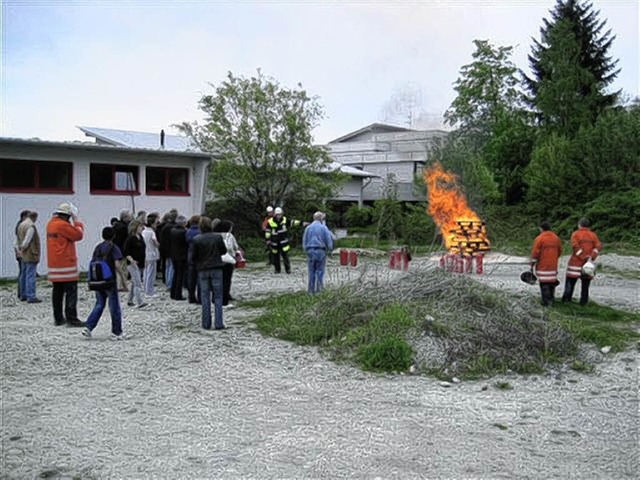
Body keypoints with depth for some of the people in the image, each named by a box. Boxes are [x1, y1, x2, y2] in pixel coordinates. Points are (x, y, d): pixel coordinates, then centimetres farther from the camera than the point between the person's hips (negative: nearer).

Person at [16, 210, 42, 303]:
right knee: (30, 275, -10)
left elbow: (19, 239, 14)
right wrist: (22, 249, -5)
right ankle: (31, 296, -12)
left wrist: (20, 250, 14)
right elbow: (27, 240, -19)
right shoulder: (31, 226, -16)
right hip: (31, 255, -10)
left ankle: (24, 295, 21)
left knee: (24, 275, 14)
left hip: (24, 256, 10)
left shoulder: (21, 225, 13)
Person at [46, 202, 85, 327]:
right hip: (65, 264, -9)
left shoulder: (51, 223, 12)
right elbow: (78, 235, -12)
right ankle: (71, 319, -8)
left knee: (58, 292, 12)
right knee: (71, 292, -6)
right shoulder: (63, 225, -16)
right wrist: (77, 221, -2)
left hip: (53, 264, 9)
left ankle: (58, 318, 17)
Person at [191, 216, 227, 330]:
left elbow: (193, 257, -5)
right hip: (216, 269, 0)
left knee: (205, 297, 9)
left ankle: (206, 323, 11)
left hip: (202, 270, 0)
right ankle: (218, 323, 3)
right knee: (218, 296, 6)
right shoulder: (218, 237, -8)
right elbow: (224, 251, 5)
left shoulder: (196, 240, -10)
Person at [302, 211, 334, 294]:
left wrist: (305, 250, 17)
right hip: (321, 251, -3)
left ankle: (311, 289, 8)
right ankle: (318, 289, 4)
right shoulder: (324, 228, -4)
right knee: (320, 271, 4)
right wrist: (330, 248, 13)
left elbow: (304, 241, 7)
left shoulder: (308, 228, 5)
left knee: (311, 272, 7)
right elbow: (329, 240, -3)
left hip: (310, 251, 3)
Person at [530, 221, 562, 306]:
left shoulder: (539, 238, -12)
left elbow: (535, 253, -13)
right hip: (553, 266, 6)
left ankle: (546, 301, -5)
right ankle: (551, 299, 25)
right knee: (552, 281, 16)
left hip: (542, 266, -6)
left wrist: (532, 265, -5)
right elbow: (559, 251, 17)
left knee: (544, 283, -3)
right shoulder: (556, 238, 8)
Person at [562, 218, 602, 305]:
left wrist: (583, 257, -14)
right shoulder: (593, 235, 10)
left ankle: (566, 301, 1)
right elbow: (598, 246, -3)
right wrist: (592, 257, -11)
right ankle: (583, 303, 8)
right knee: (585, 285, 8)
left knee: (570, 283, 2)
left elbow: (576, 247, -15)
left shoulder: (575, 234, -1)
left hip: (576, 262, -3)